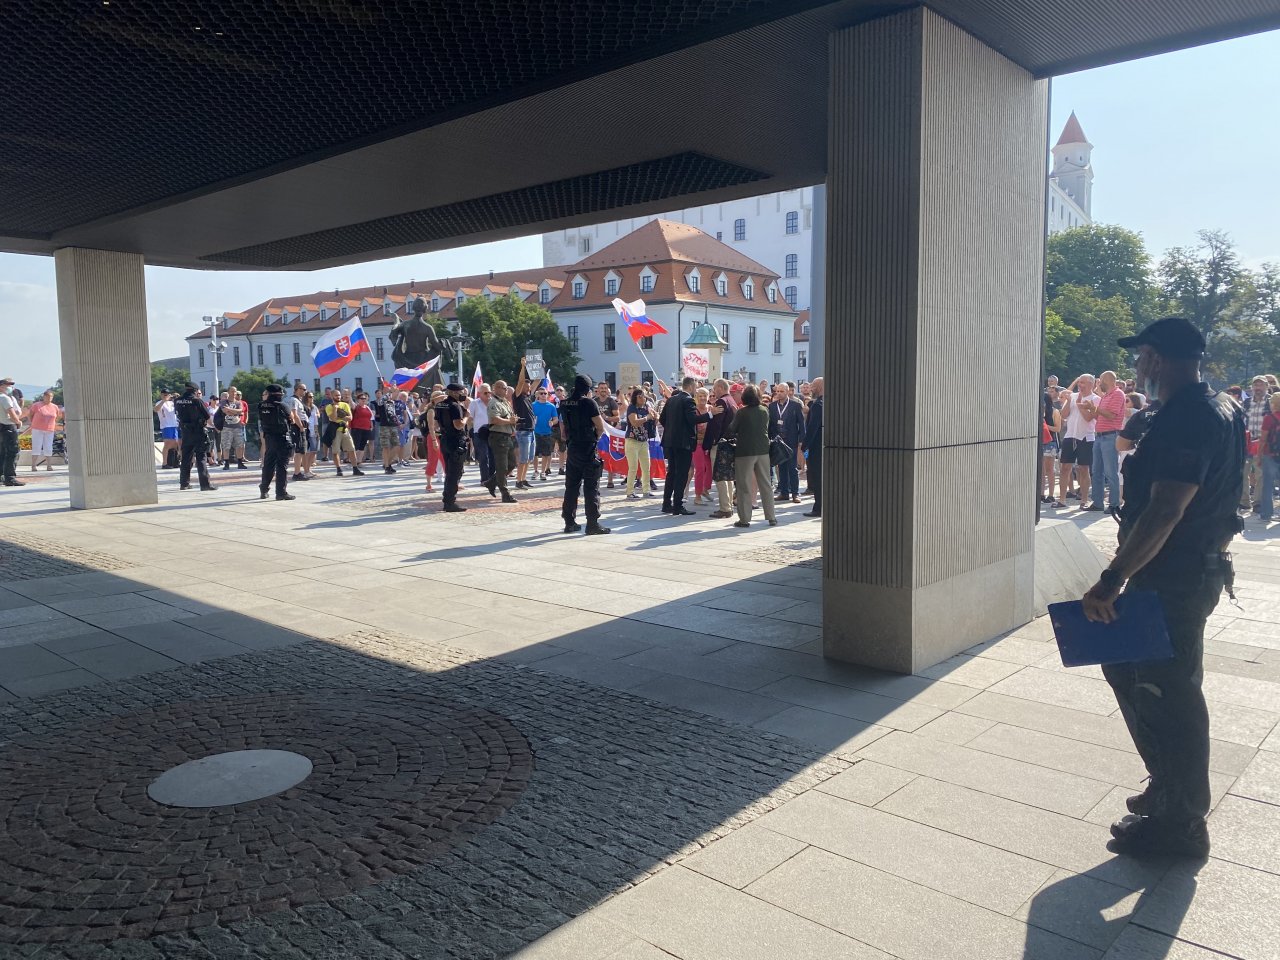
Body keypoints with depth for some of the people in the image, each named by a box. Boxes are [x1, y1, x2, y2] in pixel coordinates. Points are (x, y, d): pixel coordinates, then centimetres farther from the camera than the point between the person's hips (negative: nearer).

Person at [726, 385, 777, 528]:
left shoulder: (741, 412, -11)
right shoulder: (765, 411, 3)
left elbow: (731, 430, -4)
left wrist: (736, 438, 15)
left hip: (744, 451, -4)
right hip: (763, 450, 4)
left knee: (745, 486, 2)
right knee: (765, 484, 10)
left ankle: (744, 518, 2)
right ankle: (771, 517, 12)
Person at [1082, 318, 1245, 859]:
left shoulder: (1188, 418, -21)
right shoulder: (1216, 409, 12)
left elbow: (1163, 513, -28)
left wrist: (1112, 581, -26)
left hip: (1175, 582, -10)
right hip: (1195, 570, 10)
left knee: (1169, 696, 1)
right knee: (1125, 668, 19)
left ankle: (1180, 825, 17)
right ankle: (1170, 790, 34)